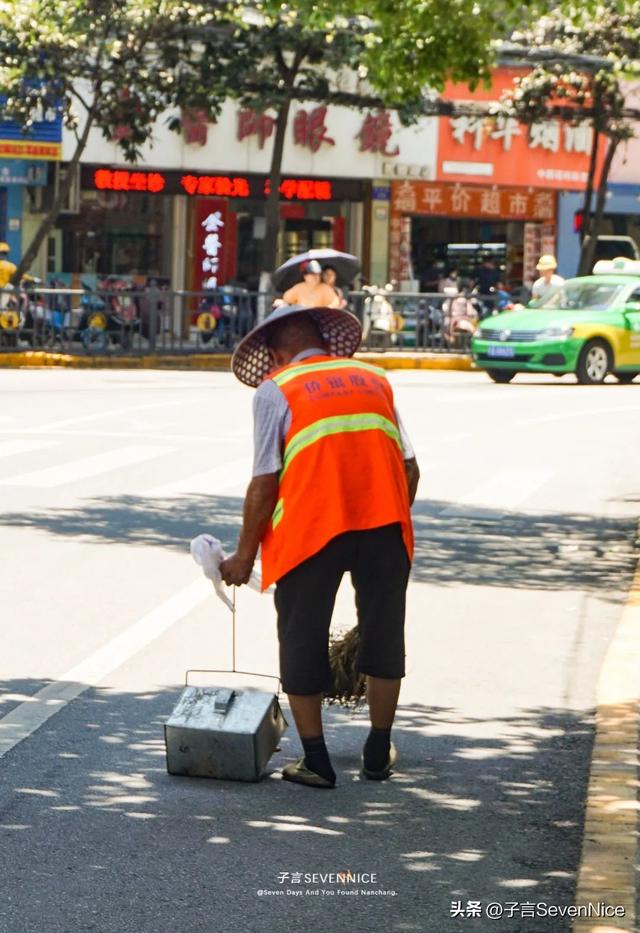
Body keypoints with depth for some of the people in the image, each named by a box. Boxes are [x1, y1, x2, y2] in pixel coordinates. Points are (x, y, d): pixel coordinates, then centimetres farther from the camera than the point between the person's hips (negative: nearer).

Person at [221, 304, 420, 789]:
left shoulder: (276, 390, 6)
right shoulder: (375, 379, 18)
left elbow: (265, 481, -1)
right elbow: (410, 466, 14)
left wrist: (245, 554, 6)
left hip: (311, 528, -4)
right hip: (385, 525, 4)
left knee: (304, 639, 10)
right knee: (382, 633, 17)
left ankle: (316, 761, 13)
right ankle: (379, 753, 26)